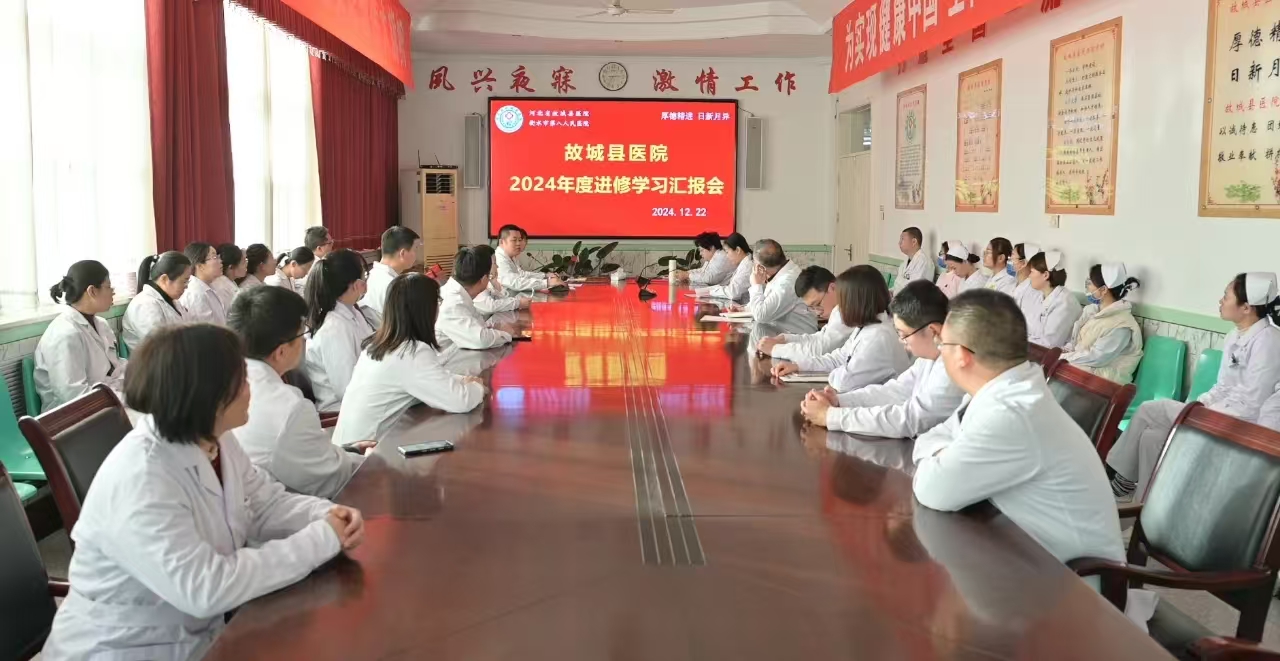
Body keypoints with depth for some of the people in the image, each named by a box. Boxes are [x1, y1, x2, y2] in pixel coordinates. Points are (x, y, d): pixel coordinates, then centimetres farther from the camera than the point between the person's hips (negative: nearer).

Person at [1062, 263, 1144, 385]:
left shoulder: (1121, 326, -19)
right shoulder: (1092, 310, 7)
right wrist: (1061, 352, -8)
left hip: (1101, 380, -7)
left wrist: (1062, 357, -16)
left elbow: (1095, 358, -21)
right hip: (1079, 366, 7)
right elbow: (1074, 340, 11)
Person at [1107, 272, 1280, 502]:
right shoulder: (1236, 335, 10)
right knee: (1151, 436, -5)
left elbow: (1249, 404, -22)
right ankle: (1144, 502, 6)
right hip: (1218, 414, 9)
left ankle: (1125, 484, 2)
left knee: (1148, 411, -13)